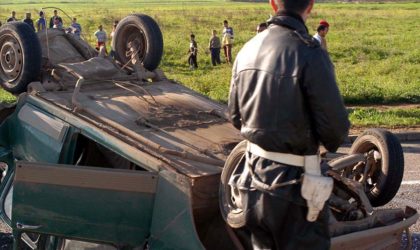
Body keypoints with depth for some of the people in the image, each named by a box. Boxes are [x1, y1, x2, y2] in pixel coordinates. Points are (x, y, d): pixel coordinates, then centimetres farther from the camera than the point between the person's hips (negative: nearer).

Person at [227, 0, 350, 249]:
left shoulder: (247, 50, 0)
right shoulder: (310, 54, -21)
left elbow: (236, 116, 9)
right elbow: (335, 125, -18)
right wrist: (332, 142, 5)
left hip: (254, 172, 6)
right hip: (293, 178, -6)